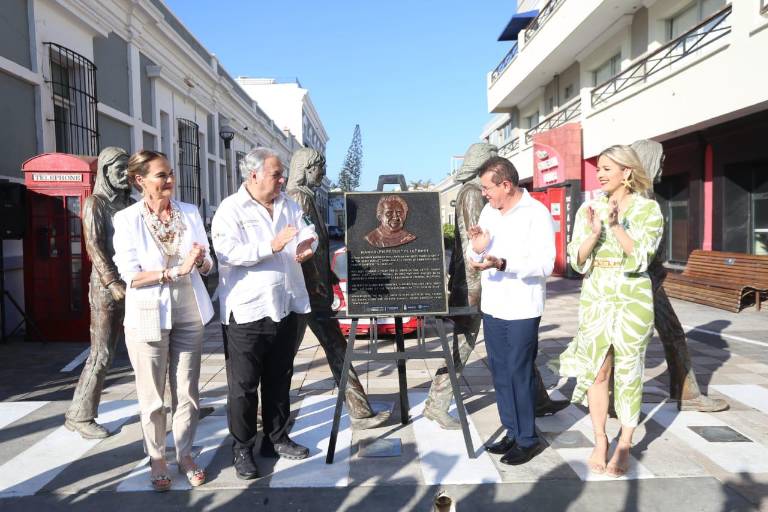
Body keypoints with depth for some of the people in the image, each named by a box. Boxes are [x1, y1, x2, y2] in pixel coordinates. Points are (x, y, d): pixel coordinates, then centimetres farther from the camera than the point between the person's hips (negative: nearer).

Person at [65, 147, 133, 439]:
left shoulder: (130, 204, 13)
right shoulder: (95, 203, -3)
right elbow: (94, 247, -11)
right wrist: (114, 284, -16)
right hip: (108, 285, -6)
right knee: (102, 354, -3)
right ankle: (79, 416, 11)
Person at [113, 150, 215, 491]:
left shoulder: (190, 212, 3)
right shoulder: (126, 219, -6)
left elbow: (207, 265, 6)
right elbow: (131, 275, -13)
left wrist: (200, 261, -17)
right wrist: (176, 271, -22)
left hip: (188, 314, 3)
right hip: (148, 317, -3)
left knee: (187, 392, 10)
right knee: (152, 396, 8)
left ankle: (185, 454, 27)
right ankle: (157, 458, 27)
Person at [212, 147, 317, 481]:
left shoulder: (288, 205, 11)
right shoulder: (230, 209, -8)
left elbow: (307, 233, 7)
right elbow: (227, 252, -20)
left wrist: (307, 246, -17)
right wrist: (271, 246, -28)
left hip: (286, 306, 6)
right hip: (247, 311, -5)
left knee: (279, 379, 17)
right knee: (244, 385, 6)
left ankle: (277, 439, 33)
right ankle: (242, 449, 22)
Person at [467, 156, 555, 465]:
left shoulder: (536, 214, -11)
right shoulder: (488, 211, 9)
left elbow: (545, 265, -18)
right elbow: (475, 260, 16)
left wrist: (502, 263, -30)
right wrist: (477, 249, -8)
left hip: (522, 310, -6)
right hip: (492, 307, 7)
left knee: (520, 373, 1)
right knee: (499, 372, 12)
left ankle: (527, 439, 16)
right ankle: (512, 432, 27)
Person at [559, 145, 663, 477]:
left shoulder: (648, 209, -2)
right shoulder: (588, 209, 4)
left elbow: (642, 258, -12)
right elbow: (577, 261, 0)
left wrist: (616, 226, -23)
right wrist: (594, 233, -18)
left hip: (632, 298, -2)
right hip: (595, 297, 2)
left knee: (628, 372, 5)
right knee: (597, 370, 6)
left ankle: (624, 445, 20)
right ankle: (600, 440, 21)